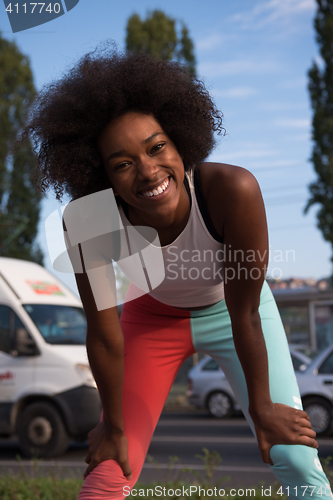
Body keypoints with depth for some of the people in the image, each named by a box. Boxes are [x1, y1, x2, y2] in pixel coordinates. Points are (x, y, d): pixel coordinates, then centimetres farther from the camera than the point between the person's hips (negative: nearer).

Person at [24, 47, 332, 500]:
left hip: (228, 310, 0)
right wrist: (114, 426, -9)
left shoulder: (233, 190, -38)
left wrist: (262, 409, -14)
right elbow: (104, 334, -21)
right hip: (154, 318, 1)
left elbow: (245, 316, -27)